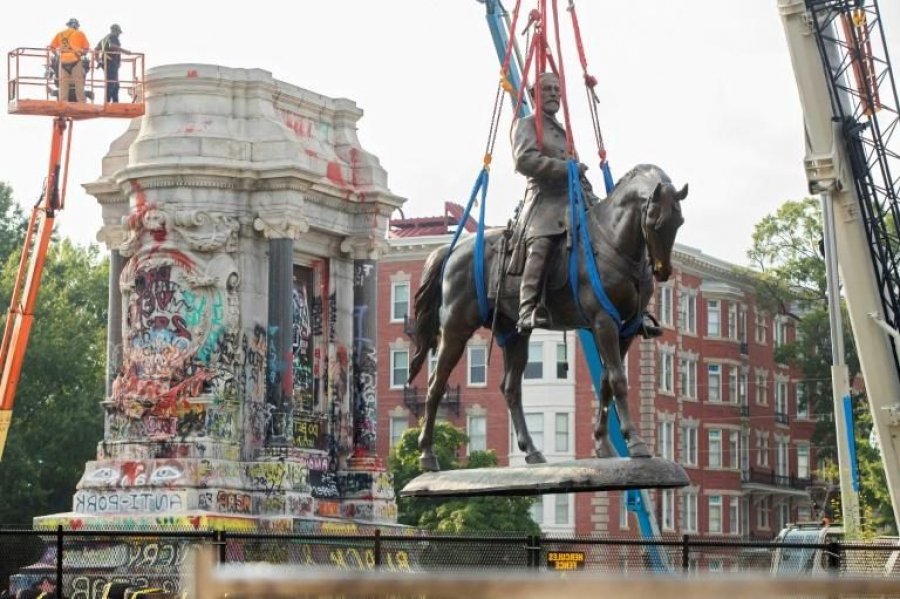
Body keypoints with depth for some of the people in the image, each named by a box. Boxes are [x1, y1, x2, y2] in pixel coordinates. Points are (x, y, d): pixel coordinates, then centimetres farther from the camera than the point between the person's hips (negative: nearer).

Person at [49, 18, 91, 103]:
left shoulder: (60, 34, 12)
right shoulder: (80, 34, 4)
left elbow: (52, 47, 11)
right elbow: (86, 48, 4)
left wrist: (57, 54, 23)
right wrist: (83, 53, 22)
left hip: (63, 61, 3)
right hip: (75, 60, -2)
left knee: (63, 84, 7)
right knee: (79, 83, 0)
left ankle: (63, 102, 3)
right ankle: (81, 102, -4)